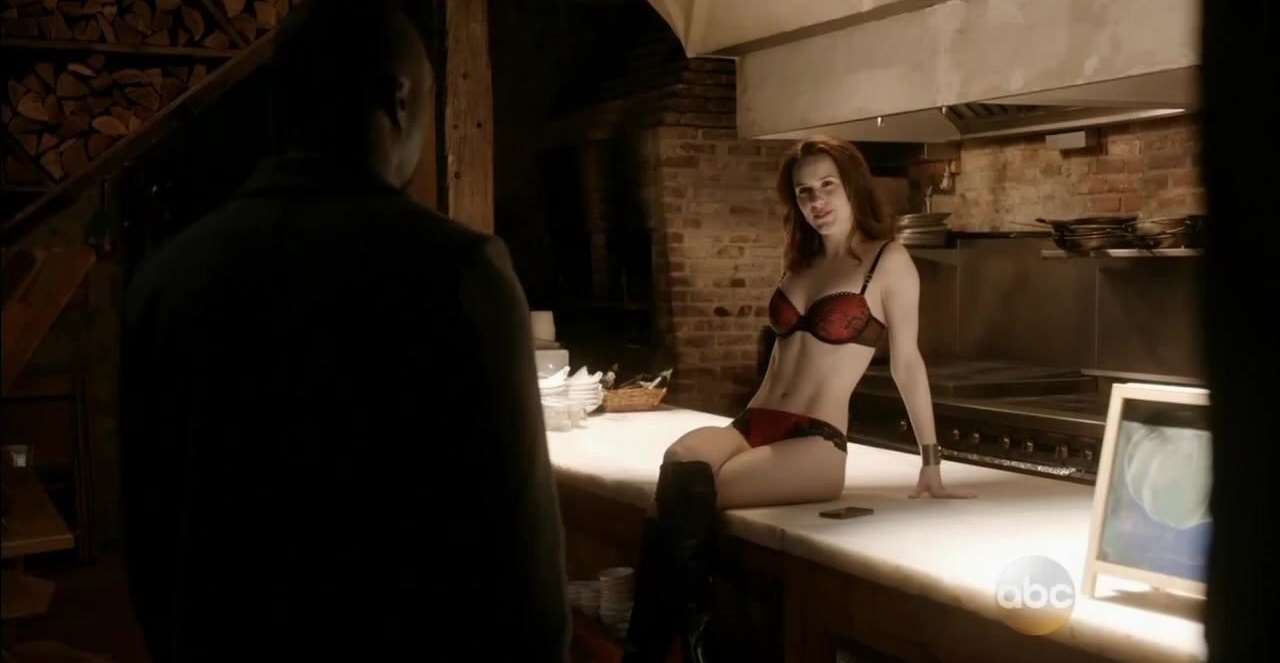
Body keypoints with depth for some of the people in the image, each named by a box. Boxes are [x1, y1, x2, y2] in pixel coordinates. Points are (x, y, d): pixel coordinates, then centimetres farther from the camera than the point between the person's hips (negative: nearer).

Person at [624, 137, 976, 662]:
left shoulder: (888, 262, 1)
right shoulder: (802, 261, 20)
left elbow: (906, 363, -1)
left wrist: (930, 464, -1)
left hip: (816, 444, -5)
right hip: (754, 425, 5)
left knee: (684, 498, -30)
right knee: (682, 461, -32)